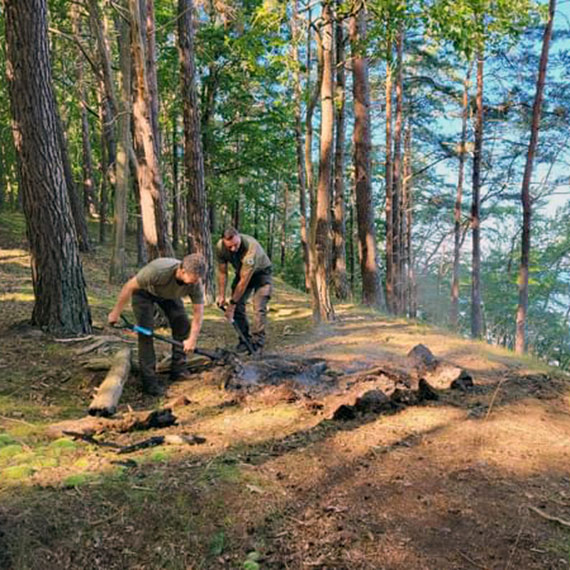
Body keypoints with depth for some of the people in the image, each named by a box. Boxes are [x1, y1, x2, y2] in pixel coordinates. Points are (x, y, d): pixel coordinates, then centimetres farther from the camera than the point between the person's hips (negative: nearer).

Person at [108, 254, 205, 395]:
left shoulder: (196, 284, -30)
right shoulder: (158, 270, -44)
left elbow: (198, 312, -19)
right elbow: (129, 287, -30)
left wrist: (192, 339, -25)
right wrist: (116, 312, -21)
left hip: (169, 294, 4)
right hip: (144, 291, -4)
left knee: (182, 324, -8)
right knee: (146, 330, -15)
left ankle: (178, 370, 5)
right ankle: (149, 380, -10)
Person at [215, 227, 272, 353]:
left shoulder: (251, 247, -41)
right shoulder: (220, 247, -24)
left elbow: (244, 281, -35)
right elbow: (222, 272, -8)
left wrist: (232, 304, -30)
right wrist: (221, 296, -9)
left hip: (261, 271, -5)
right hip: (241, 271, 5)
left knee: (259, 307, -18)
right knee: (238, 306, -6)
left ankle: (257, 343, -14)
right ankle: (245, 340, 6)